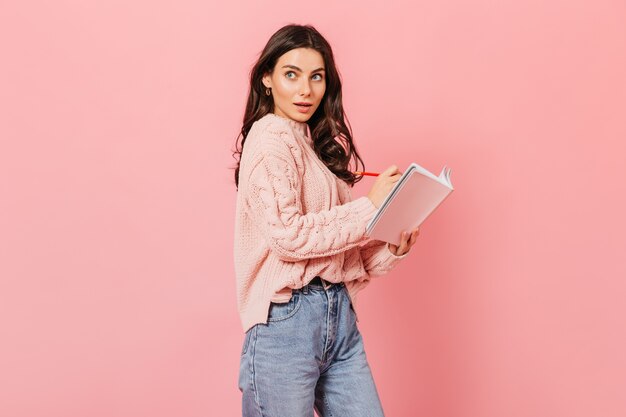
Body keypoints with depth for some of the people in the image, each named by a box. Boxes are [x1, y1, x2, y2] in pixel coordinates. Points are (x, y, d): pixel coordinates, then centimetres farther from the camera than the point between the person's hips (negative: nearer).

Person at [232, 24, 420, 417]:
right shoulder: (271, 138, -9)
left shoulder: (324, 145, 16)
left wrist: (390, 249, -2)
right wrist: (370, 206, -11)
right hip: (287, 320, -7)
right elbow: (288, 236, -19)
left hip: (339, 314, 8)